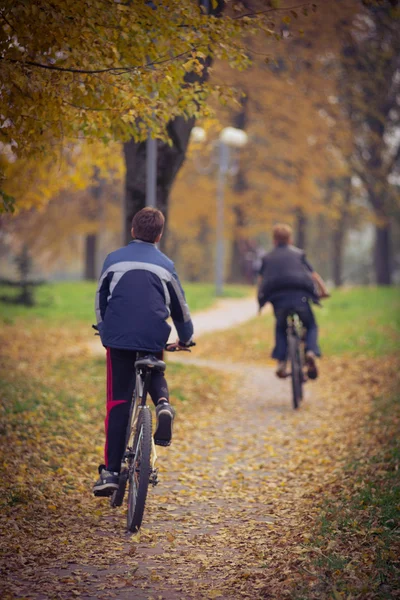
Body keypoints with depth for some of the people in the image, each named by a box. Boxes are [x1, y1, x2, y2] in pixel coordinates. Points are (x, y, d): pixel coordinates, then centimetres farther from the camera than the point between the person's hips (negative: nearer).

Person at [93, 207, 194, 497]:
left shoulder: (114, 259, 10)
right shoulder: (165, 265, 9)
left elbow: (101, 300, 17)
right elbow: (180, 307, 17)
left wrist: (105, 331, 33)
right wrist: (185, 337, 34)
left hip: (118, 338, 0)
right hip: (154, 339, 0)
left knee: (118, 401, 3)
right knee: (155, 374, 31)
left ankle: (111, 471, -4)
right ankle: (163, 403, -4)